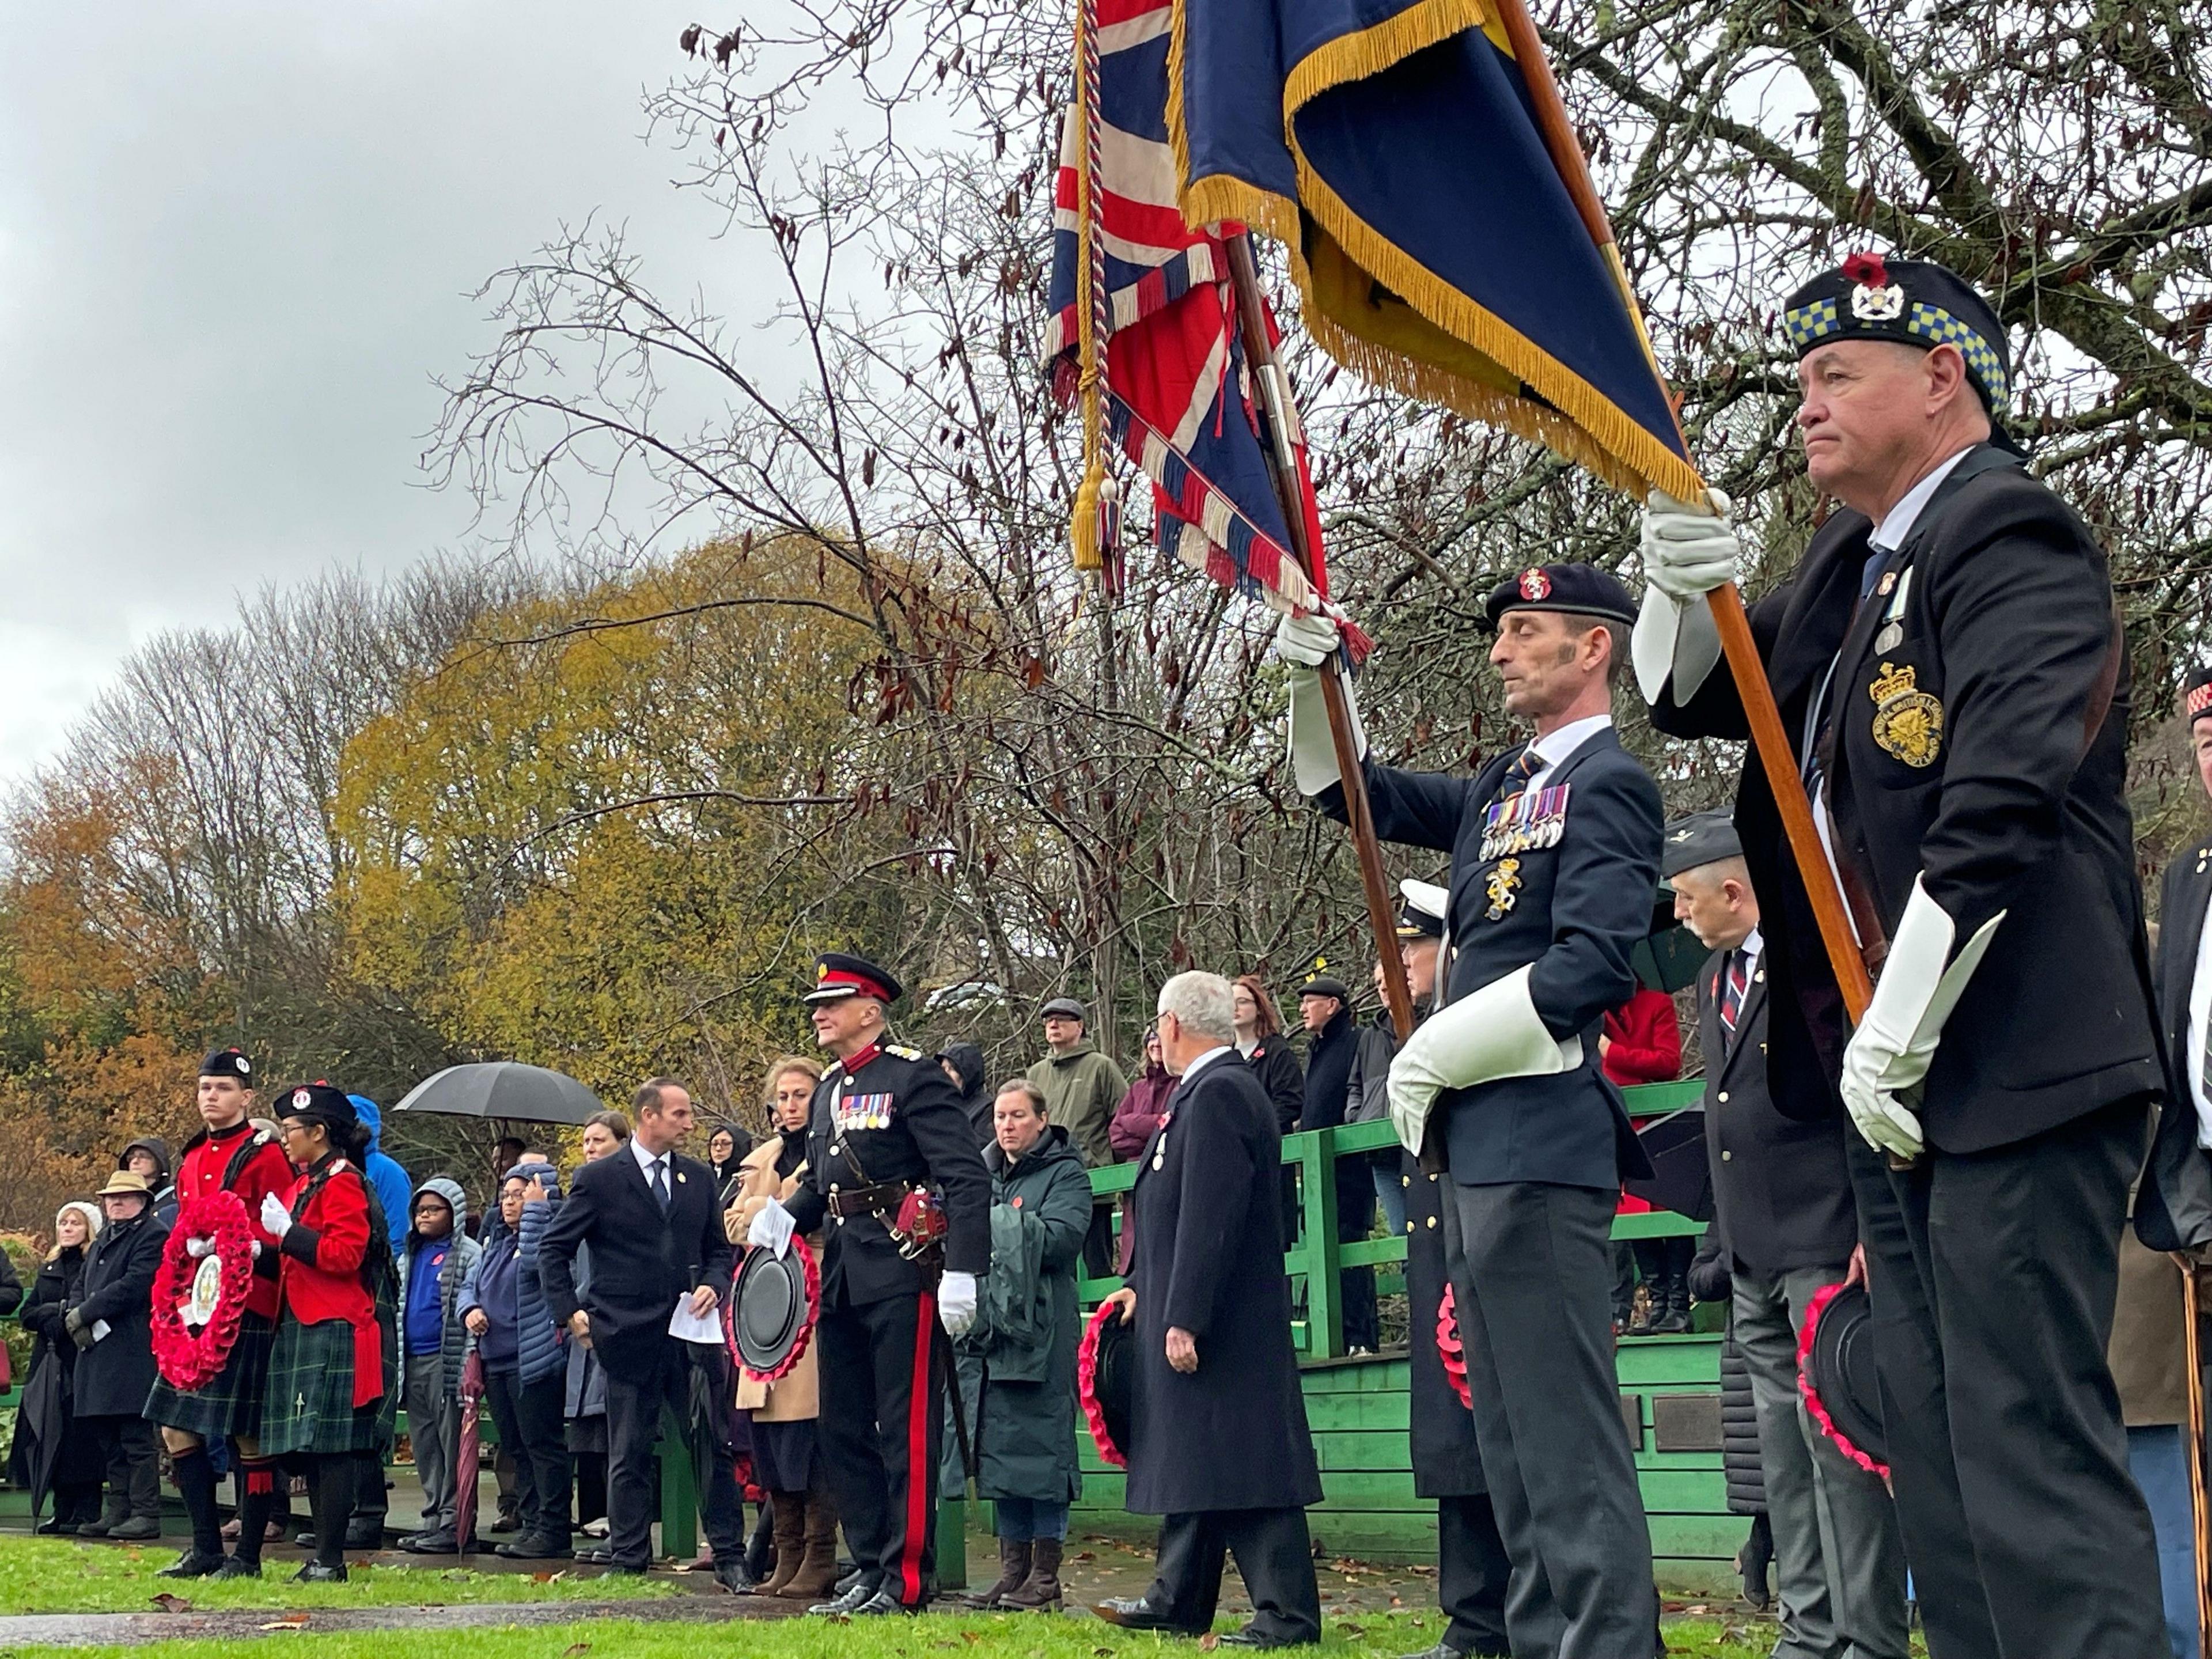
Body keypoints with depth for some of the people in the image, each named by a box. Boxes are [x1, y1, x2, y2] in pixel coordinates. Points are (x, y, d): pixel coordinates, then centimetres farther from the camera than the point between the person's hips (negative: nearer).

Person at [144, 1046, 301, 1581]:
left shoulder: (266, 1155, -5)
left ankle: (248, 1557, 7)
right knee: (177, 1429, 7)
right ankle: (206, 1549, 17)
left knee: (249, 1437, -2)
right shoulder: (192, 1159, 17)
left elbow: (282, 1238, -9)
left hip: (249, 1312, -8)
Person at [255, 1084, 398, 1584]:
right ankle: (324, 1557, 14)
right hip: (304, 1328, 10)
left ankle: (331, 1560, -4)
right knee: (310, 1447, 9)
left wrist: (287, 1231, -16)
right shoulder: (306, 1183, 18)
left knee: (331, 1446, -7)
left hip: (335, 1333, -10)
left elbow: (344, 1255, -19)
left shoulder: (342, 1182, -10)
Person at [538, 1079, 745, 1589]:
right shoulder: (600, 1179, -1)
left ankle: (729, 1556, 6)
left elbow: (718, 1248, 19)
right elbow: (552, 1249, 3)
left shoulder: (699, 1178, 11)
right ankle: (627, 1560, 15)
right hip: (629, 1336, -3)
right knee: (629, 1455, 5)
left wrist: (712, 1285, -1)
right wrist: (570, 1312, -5)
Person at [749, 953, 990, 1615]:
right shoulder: (828, 1091, 15)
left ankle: (908, 1580, 3)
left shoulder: (914, 1076, -10)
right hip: (843, 1275, 9)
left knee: (906, 1429, -3)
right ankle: (871, 1568, 22)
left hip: (902, 1271, -9)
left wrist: (962, 1273, -23)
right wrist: (782, 1217, 0)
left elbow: (968, 1179, -15)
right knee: (843, 1429, 13)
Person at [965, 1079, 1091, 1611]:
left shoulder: (1065, 1174, 0)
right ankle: (1013, 1571, 13)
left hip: (1041, 1329, -6)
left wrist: (991, 1225, -14)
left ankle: (1045, 1577, -1)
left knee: (1041, 1443, -5)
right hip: (992, 1326, 6)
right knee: (998, 1443, 6)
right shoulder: (983, 1172, 18)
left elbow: (1060, 1238, -15)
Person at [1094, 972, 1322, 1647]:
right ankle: (1179, 1602, 26)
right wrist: (1143, 1287, 19)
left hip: (1224, 1323, -11)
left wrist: (1184, 1319, -23)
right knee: (1193, 1458, 17)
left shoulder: (1218, 1092, -17)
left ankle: (1288, 1616, -2)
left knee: (1240, 1463, -7)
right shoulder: (1207, 1089, 15)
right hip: (1191, 1315, 11)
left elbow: (1210, 1218, -23)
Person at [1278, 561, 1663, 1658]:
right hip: (1477, 1146, 10)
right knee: (1512, 1436, 12)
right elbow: (1345, 790, 26)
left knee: (1566, 1434, -9)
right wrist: (1314, 678, 9)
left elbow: (1592, 966, -19)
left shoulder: (1606, 785, -8)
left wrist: (1432, 1055, -12)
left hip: (1541, 1144, -9)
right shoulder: (1500, 791, 18)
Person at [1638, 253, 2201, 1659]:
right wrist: (1686, 587, -2)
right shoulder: (1848, 567, 17)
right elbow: (1688, 697, 20)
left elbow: (2003, 807, -21)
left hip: (2011, 1070, -10)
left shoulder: (2013, 540, -11)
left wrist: (1897, 1036, -19)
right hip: (1892, 1078, 10)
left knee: (2030, 1434, -10)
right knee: (1937, 1446, 13)